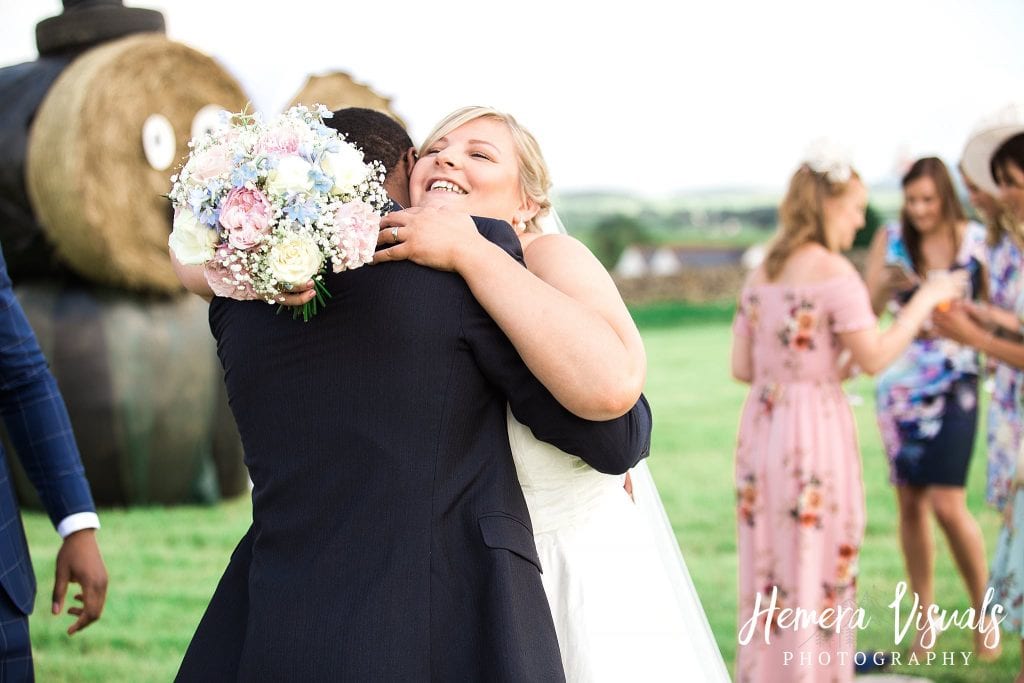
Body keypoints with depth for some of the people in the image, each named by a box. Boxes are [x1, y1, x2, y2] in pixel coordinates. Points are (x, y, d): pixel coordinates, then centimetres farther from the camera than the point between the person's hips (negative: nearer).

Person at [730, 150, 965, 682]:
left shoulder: (761, 274, 10)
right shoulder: (832, 270, -11)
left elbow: (742, 367, 8)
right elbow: (874, 357, -13)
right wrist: (924, 300, -3)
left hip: (761, 427, 7)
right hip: (815, 427, -7)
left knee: (770, 564, 13)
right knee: (817, 563, 3)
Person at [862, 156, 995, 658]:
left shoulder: (977, 240, -3)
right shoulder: (891, 239, 1)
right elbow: (866, 311, -1)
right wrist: (888, 286, -20)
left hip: (954, 385, -3)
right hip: (901, 385, 3)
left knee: (947, 503, -11)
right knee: (910, 503, 7)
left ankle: (983, 608, 9)